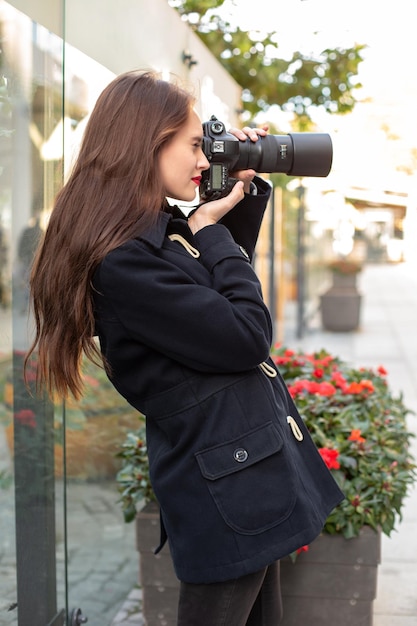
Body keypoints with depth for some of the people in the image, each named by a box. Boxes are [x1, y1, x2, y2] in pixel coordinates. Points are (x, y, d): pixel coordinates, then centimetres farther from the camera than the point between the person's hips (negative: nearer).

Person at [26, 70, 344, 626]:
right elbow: (248, 336, -22)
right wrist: (211, 231, -11)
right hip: (226, 491, -9)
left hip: (255, 468, 9)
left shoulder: (166, 228, 6)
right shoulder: (122, 262, -23)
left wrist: (246, 190, 11)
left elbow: (229, 282, 24)